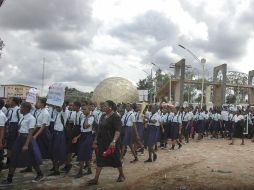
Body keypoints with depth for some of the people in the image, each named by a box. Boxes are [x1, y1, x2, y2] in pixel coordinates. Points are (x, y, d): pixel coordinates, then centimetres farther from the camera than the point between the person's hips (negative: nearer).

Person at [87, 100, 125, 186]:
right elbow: (99, 129, 15)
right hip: (102, 142, 7)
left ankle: (121, 175, 30)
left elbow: (118, 131, -22)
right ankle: (96, 179, 11)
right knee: (99, 160, 6)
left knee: (116, 159, 8)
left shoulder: (115, 117, -15)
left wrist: (114, 141, -34)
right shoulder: (103, 116, 9)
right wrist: (96, 140, 15)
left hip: (111, 143, -7)